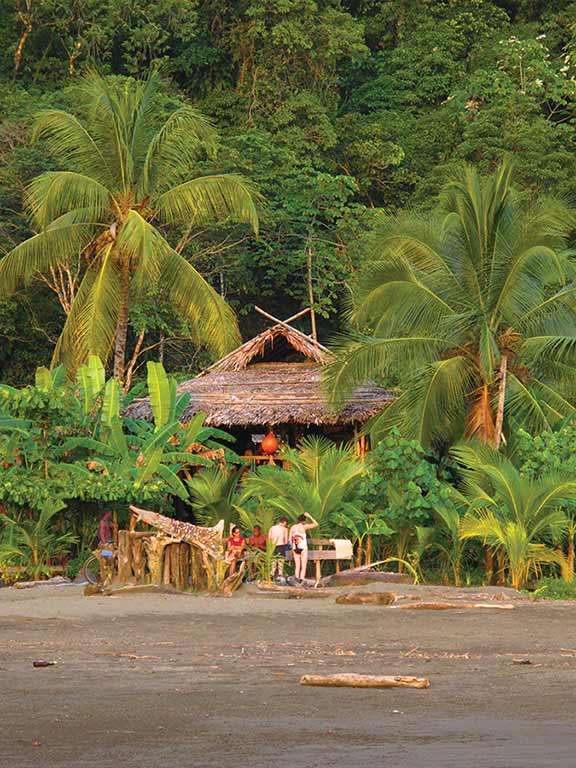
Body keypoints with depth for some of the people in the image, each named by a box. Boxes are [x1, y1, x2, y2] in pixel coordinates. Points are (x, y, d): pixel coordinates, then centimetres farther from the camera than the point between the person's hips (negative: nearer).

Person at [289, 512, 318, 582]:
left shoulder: (292, 527, 4)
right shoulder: (303, 527, -9)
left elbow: (290, 539, 6)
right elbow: (316, 524, -2)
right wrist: (309, 516, 3)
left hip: (295, 549, 4)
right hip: (303, 548, -4)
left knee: (297, 566, 10)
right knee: (303, 567, 0)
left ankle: (297, 578, 0)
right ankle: (301, 581, -9)